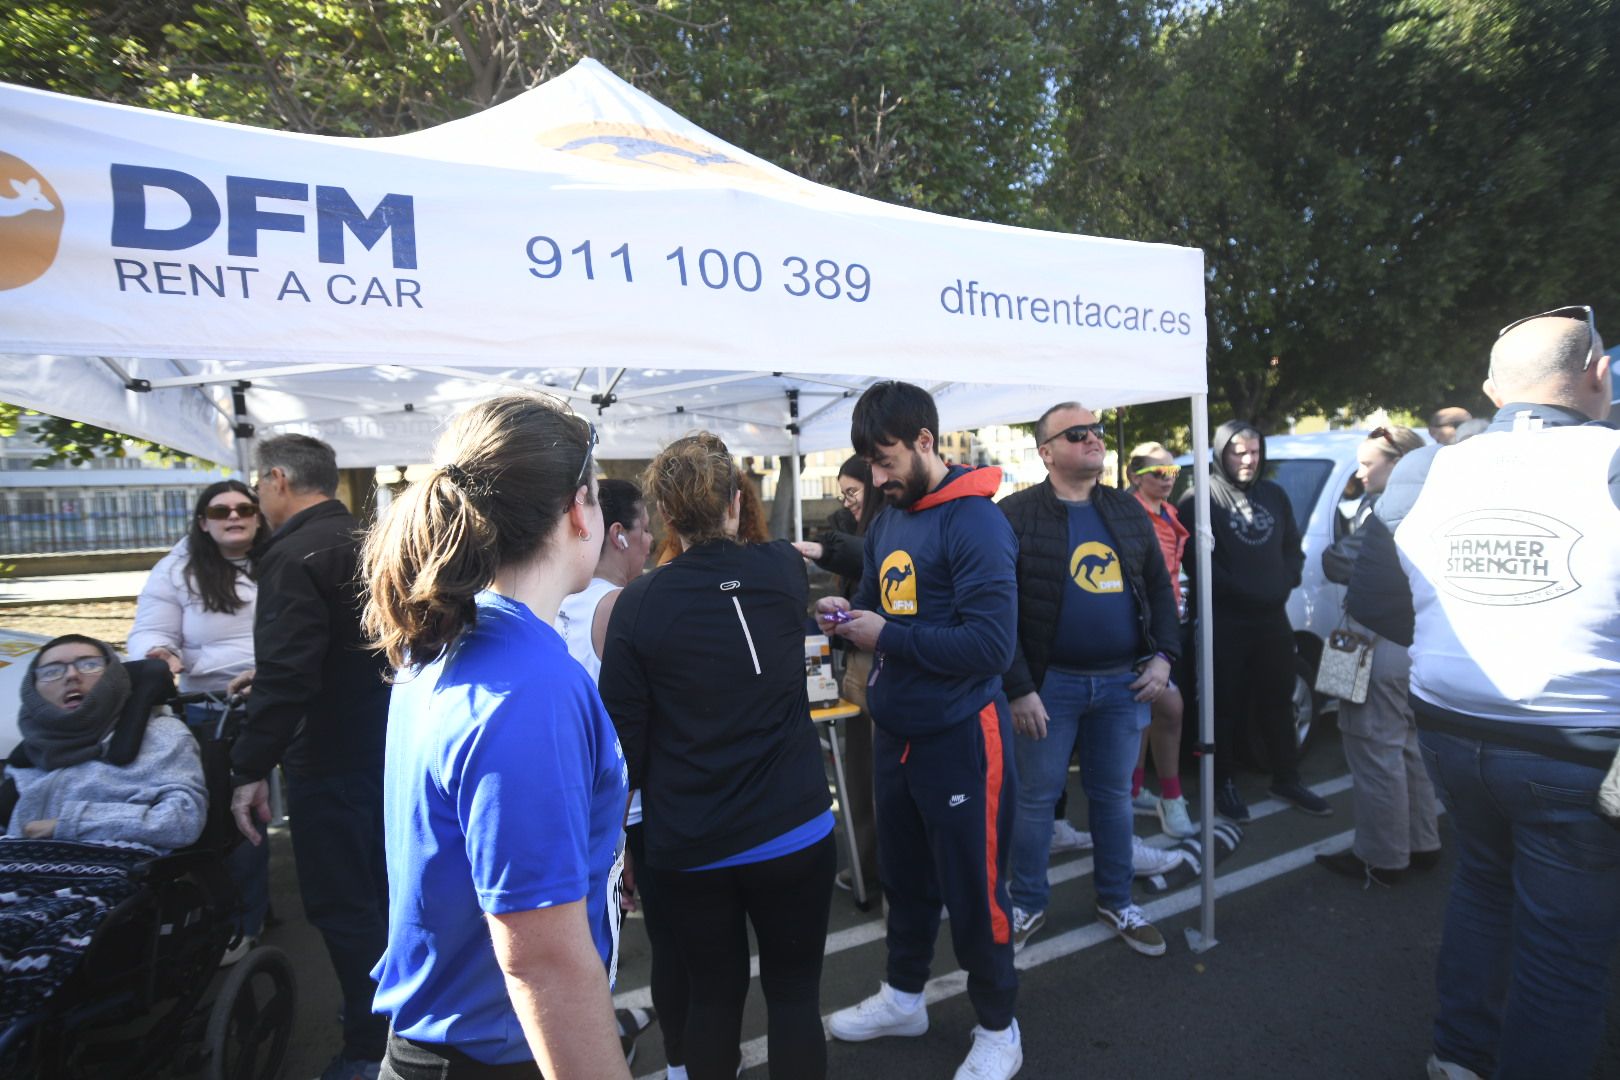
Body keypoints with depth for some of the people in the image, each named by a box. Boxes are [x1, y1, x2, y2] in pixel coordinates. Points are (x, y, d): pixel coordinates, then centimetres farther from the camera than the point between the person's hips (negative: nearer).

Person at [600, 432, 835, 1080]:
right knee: (794, 994, 15)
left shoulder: (637, 605, -10)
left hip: (687, 846, 0)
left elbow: (624, 738, -7)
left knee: (713, 997, 18)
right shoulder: (782, 570, -6)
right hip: (792, 831, 0)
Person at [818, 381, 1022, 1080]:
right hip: (894, 731, 7)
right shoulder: (888, 520, 6)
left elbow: (992, 644, -25)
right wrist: (847, 614, -3)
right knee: (903, 876, 22)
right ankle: (903, 996, 45)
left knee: (973, 889, 9)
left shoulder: (974, 521, -18)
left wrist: (887, 637, -21)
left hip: (960, 736, -7)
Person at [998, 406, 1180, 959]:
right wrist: (1019, 688, -14)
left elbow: (1159, 586, 14)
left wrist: (1163, 655, 2)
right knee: (1036, 797, 8)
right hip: (1050, 683, -4)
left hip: (1124, 682, 5)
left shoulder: (1129, 511, 8)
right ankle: (1028, 903, 27)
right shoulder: (1016, 514, -9)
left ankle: (1116, 901, 35)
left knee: (1114, 794, 17)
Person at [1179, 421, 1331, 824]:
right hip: (1225, 622, -6)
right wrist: (1234, 590, -13)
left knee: (1278, 702, 15)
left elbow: (1292, 546, 19)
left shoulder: (1274, 495, 14)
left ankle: (1286, 779, 29)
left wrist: (1288, 580, 2)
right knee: (1227, 707, 2)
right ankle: (1224, 784, 14)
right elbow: (1195, 558, -15)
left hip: (1273, 617, 6)